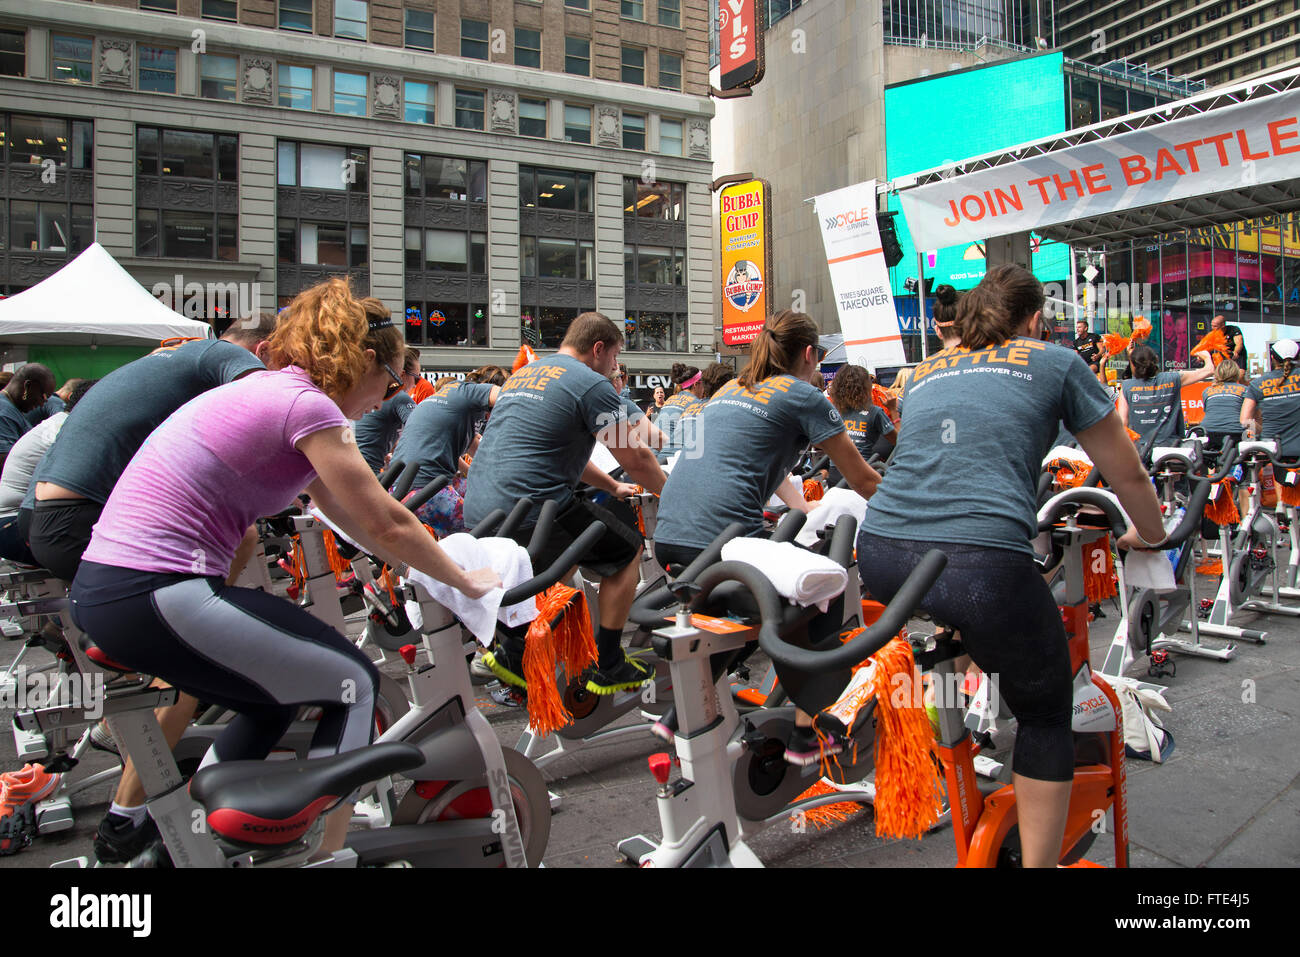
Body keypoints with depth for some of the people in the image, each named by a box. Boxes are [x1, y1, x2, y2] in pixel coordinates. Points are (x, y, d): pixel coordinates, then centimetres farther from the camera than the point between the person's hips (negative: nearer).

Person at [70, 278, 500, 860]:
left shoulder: (267, 389, 16)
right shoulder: (308, 405, -13)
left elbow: (343, 511, 22)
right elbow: (388, 526, -10)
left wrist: (430, 566, 25)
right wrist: (466, 582, 5)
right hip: (156, 599, -10)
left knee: (276, 701, 24)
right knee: (355, 685, 1)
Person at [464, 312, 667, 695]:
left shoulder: (522, 375, 21)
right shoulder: (591, 383, -5)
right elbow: (636, 458, -1)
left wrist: (612, 486, 35)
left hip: (476, 514, 9)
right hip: (528, 513, -8)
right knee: (627, 550, 12)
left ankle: (512, 651, 25)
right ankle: (607, 667, 16)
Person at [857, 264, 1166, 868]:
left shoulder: (924, 373, 26)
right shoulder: (1055, 363, 15)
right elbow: (1129, 476, 22)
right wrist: (1150, 535, 43)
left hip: (880, 558, 5)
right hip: (984, 564, -4)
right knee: (1045, 715, 18)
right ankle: (1039, 861, 22)